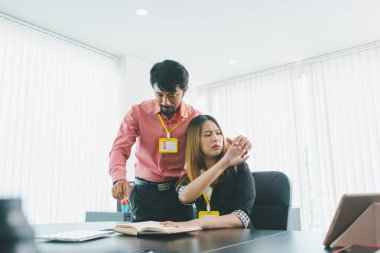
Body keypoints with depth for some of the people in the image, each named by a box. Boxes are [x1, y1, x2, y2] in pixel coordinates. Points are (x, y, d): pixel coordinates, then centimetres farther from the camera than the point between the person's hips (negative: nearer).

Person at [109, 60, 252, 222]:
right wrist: (119, 179, -29)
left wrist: (236, 145, -24)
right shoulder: (138, 113, -4)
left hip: (179, 192, 1)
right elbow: (120, 149, -10)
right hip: (145, 192, 0)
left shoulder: (195, 118, -2)